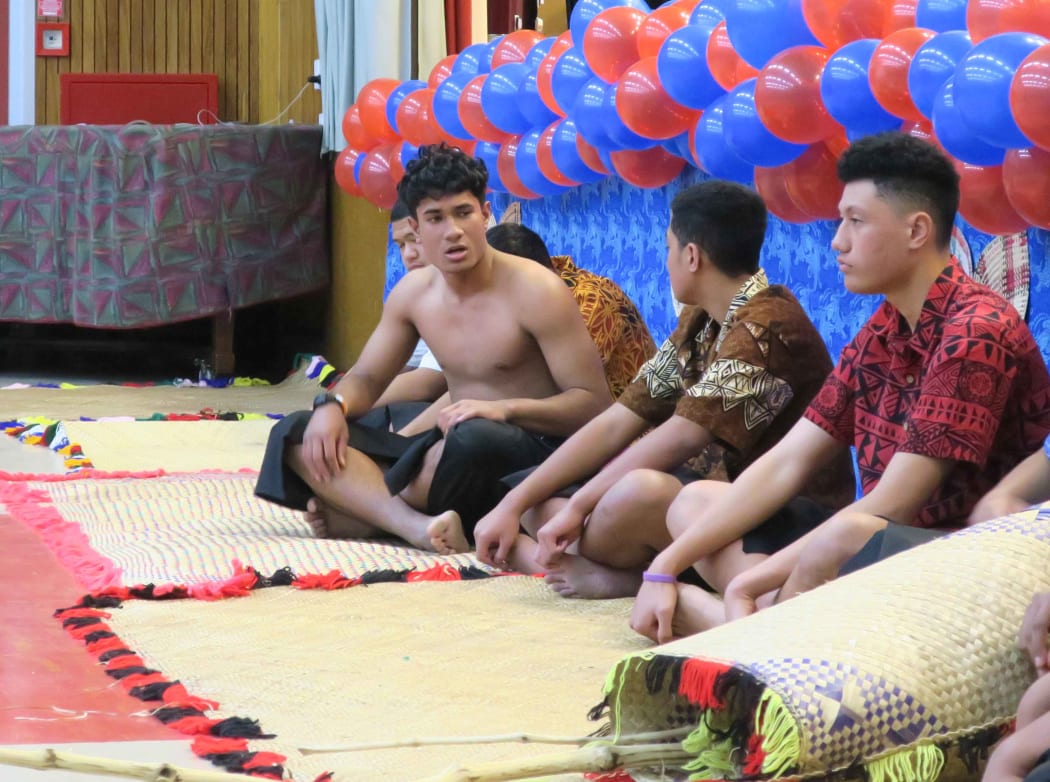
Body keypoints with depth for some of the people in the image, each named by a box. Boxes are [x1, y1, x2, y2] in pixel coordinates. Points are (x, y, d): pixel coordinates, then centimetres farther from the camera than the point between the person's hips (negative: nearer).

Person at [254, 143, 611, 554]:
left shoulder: (535, 291, -12)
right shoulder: (413, 292, 6)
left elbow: (594, 403, -13)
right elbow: (367, 377, 17)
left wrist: (506, 408, -29)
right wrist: (333, 406, -8)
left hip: (534, 456, -7)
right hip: (453, 454, 7)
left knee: (474, 437, -43)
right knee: (296, 434, -9)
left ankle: (363, 510, -18)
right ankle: (415, 525, -34)